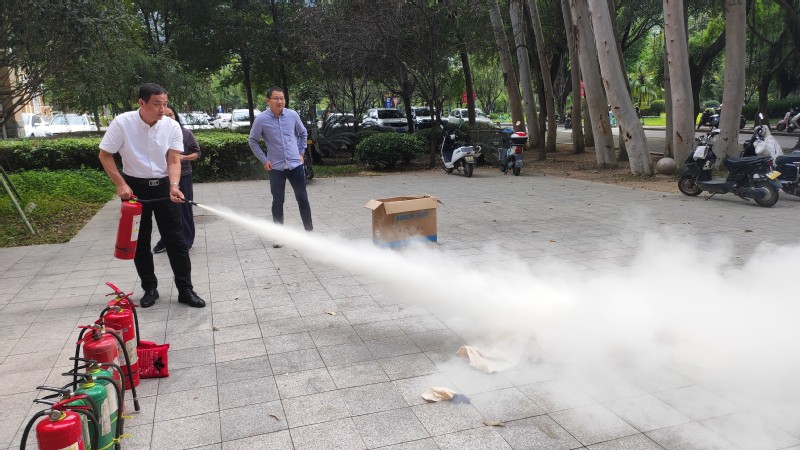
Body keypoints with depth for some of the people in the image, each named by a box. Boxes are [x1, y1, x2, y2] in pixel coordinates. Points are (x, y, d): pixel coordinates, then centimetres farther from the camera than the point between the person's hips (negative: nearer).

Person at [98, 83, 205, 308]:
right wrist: (121, 184, -13)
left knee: (176, 240, -1)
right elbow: (105, 155, -4)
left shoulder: (172, 126, -9)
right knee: (140, 241, 7)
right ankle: (149, 288, 20)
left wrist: (173, 186, -28)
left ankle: (185, 290, 4)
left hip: (164, 186, 1)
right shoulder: (122, 123, -13)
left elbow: (173, 161, -10)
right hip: (135, 187, 0)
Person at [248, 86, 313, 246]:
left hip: (295, 165, 2)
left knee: (303, 199, 7)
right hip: (276, 167, -2)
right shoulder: (261, 119, -9)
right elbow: (253, 141, 3)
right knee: (278, 202, 6)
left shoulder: (293, 115, -2)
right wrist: (264, 160, -2)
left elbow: (303, 133, 15)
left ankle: (309, 231, 19)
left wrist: (301, 152, 9)